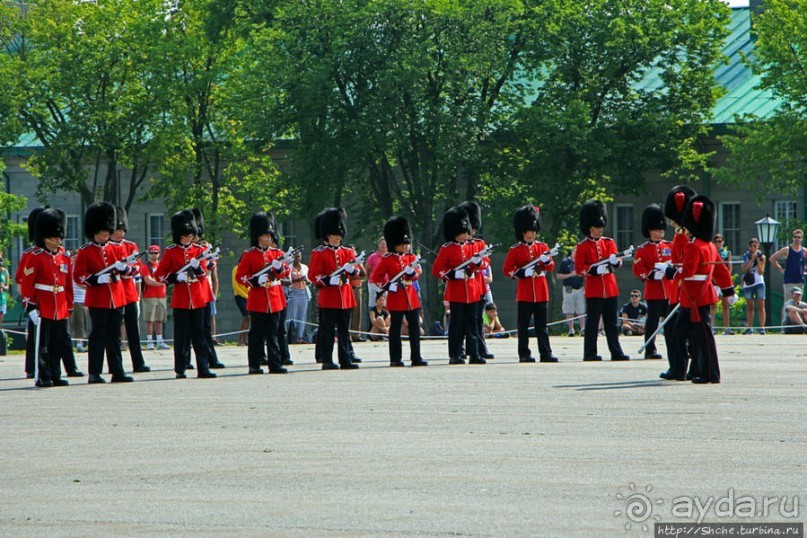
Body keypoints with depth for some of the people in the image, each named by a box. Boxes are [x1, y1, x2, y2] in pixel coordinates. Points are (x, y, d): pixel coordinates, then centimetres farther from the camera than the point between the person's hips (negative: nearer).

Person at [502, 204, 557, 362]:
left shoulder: (542, 247, 11)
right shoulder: (515, 250, 1)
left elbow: (551, 267, 8)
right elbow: (507, 270, -2)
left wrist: (546, 260, -14)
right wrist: (523, 273, -16)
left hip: (541, 292, 3)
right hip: (524, 293, -3)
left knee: (542, 324, 3)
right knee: (524, 325, -1)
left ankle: (545, 354, 2)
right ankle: (524, 354, 3)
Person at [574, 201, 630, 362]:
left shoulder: (609, 242, 13)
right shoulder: (583, 246, -1)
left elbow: (617, 261, 8)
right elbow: (579, 268, -5)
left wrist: (615, 261, -15)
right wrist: (595, 269, -19)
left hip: (610, 288, 4)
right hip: (593, 290, -4)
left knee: (612, 323, 6)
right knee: (592, 323, -3)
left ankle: (616, 352, 7)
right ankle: (590, 353, 0)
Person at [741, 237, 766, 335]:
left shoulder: (761, 257, 4)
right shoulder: (745, 256, 7)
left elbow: (761, 272, -5)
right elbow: (744, 270, -6)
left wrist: (758, 260, -14)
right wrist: (752, 259, -12)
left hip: (759, 282, -2)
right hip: (748, 283, 2)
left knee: (761, 305, -8)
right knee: (749, 306, 4)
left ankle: (762, 327, -10)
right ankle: (750, 328, 8)